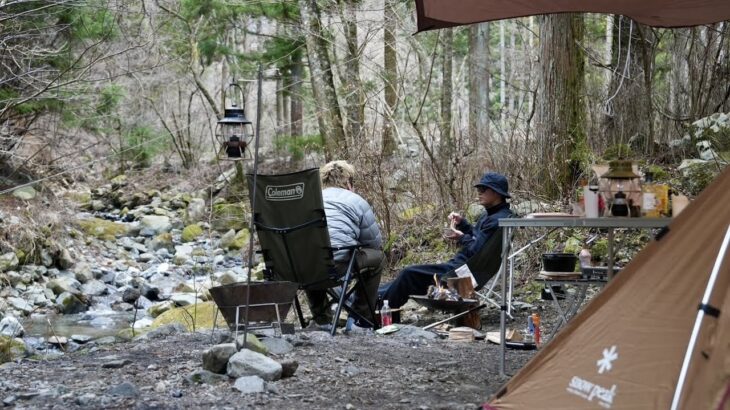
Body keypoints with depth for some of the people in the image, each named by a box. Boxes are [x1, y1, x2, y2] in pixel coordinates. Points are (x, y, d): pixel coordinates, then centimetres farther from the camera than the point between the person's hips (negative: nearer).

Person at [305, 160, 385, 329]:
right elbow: (376, 242, 18)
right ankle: (362, 317, 23)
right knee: (377, 256, 20)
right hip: (336, 264, -5)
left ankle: (321, 319, 36)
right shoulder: (356, 201, 14)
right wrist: (355, 244, 40)